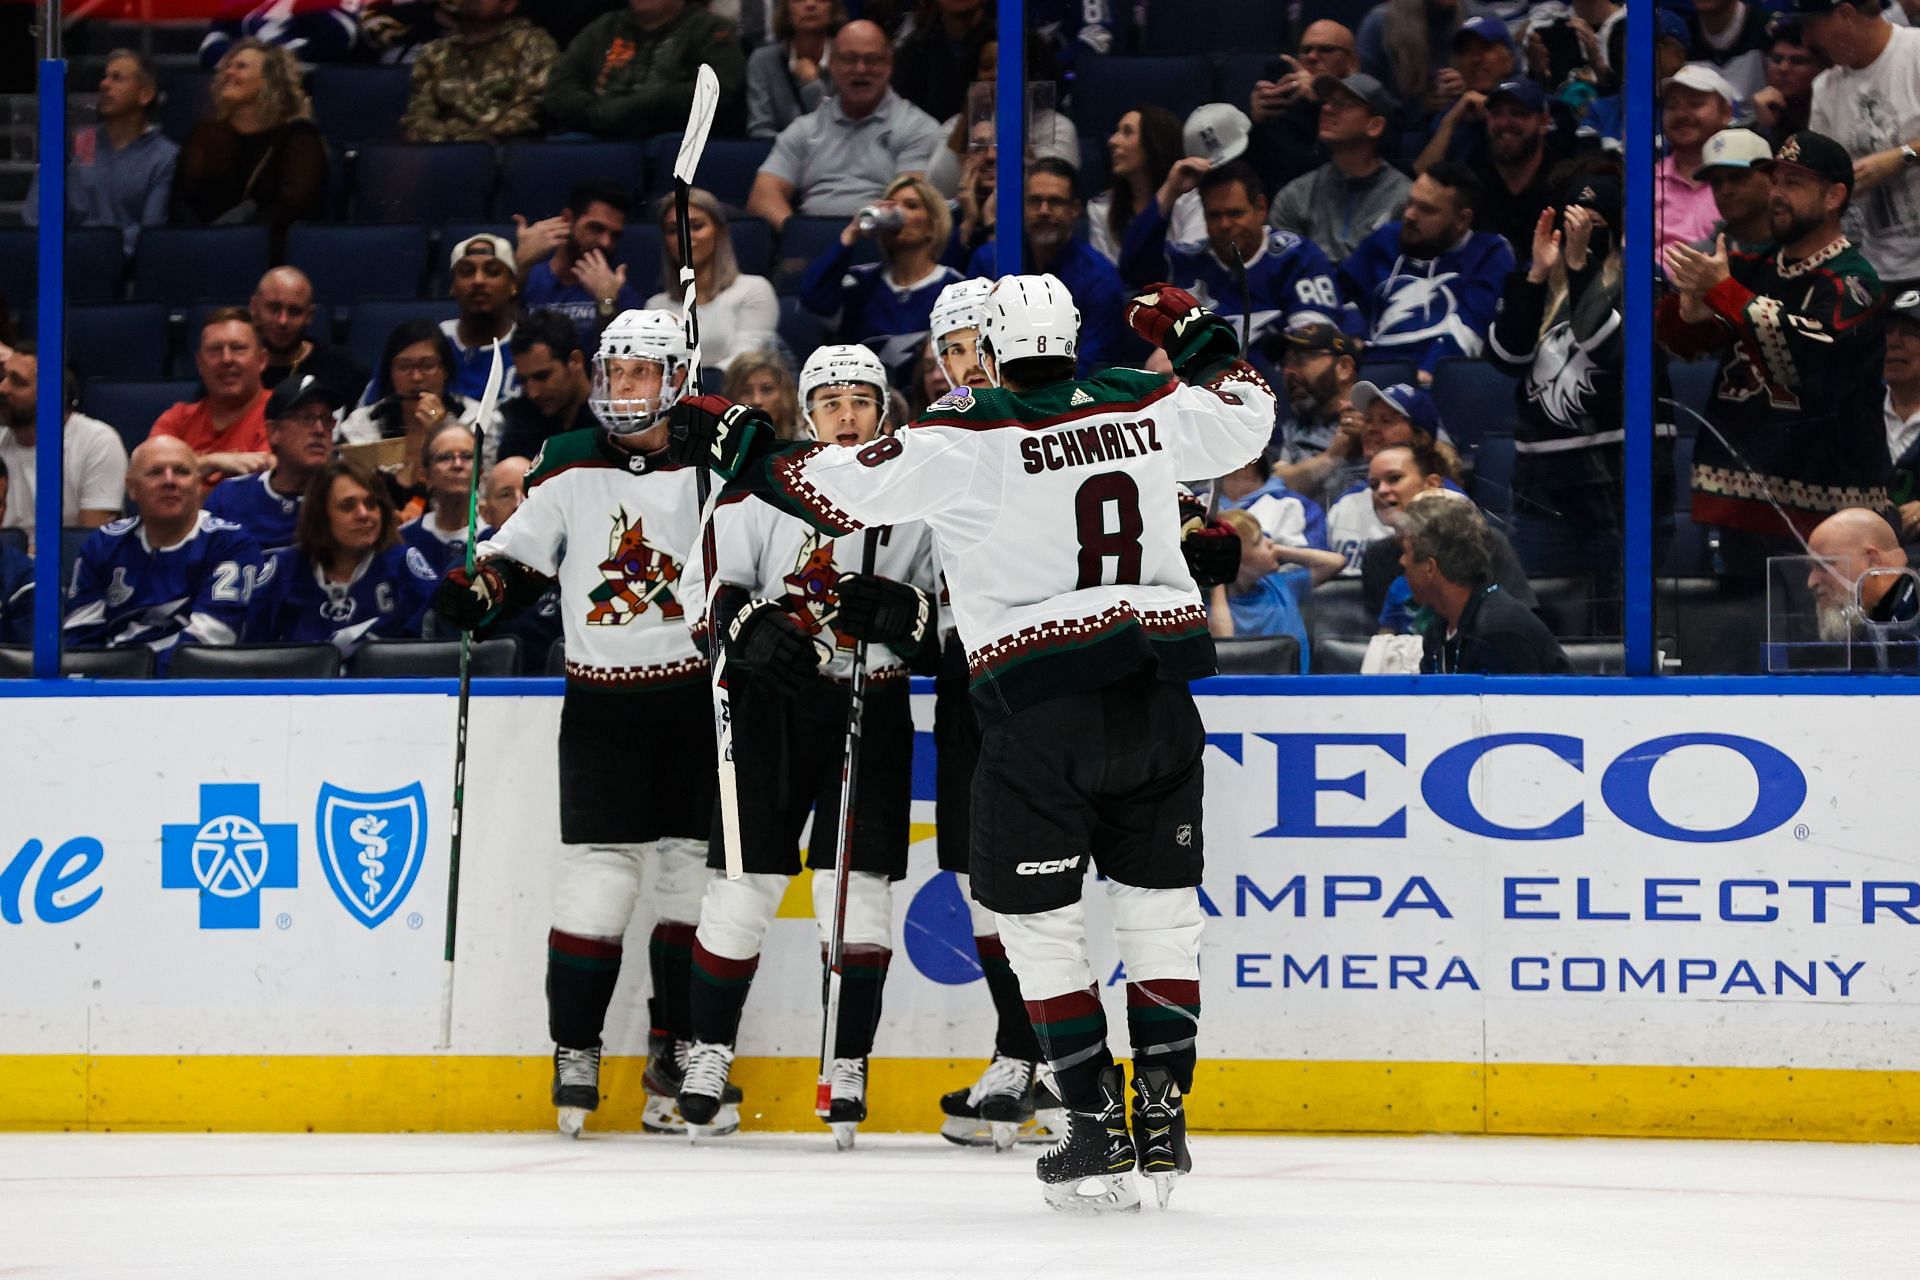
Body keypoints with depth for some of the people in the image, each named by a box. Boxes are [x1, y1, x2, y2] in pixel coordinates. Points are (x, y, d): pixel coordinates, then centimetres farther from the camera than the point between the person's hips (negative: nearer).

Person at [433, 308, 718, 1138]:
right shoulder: (568, 468, 2)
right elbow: (519, 557, 6)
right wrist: (477, 589, -12)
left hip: (697, 699, 0)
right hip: (601, 702, 0)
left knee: (696, 873, 4)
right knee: (597, 873, -8)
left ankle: (676, 1056, 13)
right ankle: (574, 1053, 2)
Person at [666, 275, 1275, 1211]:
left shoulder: (968, 436, -9)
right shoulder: (1143, 406, 5)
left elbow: (845, 492, -10)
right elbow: (1245, 417, 24)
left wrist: (737, 442, 1)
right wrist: (1197, 335, 40)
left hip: (1041, 710, -4)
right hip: (1156, 695, 4)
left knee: (1037, 920, 6)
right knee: (1158, 902, 14)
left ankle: (1099, 1131, 0)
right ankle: (1162, 1115, 11)